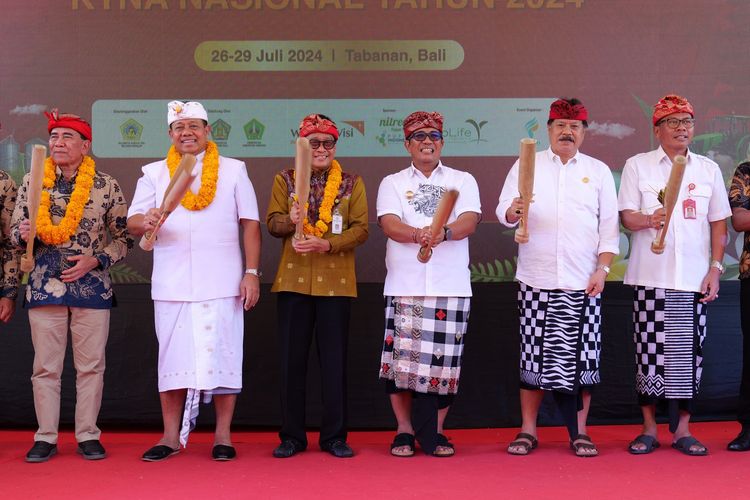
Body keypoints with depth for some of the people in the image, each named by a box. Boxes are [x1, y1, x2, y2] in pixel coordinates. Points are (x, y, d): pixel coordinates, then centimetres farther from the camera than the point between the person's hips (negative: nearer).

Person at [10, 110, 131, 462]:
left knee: (91, 365, 4)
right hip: (44, 285, 1)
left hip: (92, 286, -1)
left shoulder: (107, 186, 1)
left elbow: (123, 238, 4)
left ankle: (88, 436, 14)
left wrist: (96, 260, -10)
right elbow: (15, 232, 10)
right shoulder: (31, 182, 6)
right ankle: (45, 437, 14)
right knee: (45, 366, 5)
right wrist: (23, 233, -13)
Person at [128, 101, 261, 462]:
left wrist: (252, 272, -3)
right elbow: (132, 222, 4)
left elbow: (250, 224, 5)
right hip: (171, 283, 1)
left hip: (222, 283, -1)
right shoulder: (154, 173, 11)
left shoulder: (233, 170, 9)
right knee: (173, 358, 4)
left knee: (222, 356, 0)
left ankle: (223, 435, 8)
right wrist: (145, 222, -20)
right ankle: (171, 436, 12)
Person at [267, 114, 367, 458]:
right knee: (292, 359, 4)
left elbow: (361, 229, -2)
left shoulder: (352, 183, 7)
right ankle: (292, 436, 13)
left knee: (334, 361, 3)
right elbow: (272, 222, 4)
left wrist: (326, 243, -17)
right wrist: (290, 220, -19)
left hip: (336, 283, -1)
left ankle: (334, 436, 13)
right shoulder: (285, 180, 10)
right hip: (293, 280, 1)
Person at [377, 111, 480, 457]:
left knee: (443, 361, 0)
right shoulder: (392, 183, 13)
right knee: (402, 358, -4)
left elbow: (470, 221, -3)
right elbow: (389, 224, -4)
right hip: (404, 285, 0)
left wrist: (443, 232, -24)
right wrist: (417, 234, -26)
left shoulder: (463, 181, 14)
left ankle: (435, 432, 14)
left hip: (451, 286, 0)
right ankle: (405, 431, 9)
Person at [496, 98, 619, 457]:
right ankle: (527, 430, 10)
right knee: (533, 355, 1)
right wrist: (513, 212, -23)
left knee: (581, 356, 0)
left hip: (583, 282, 1)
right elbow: (503, 211, 0)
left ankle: (580, 432, 10)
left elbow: (609, 226, 8)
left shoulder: (598, 171, 11)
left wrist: (602, 269, -3)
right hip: (536, 279, 0)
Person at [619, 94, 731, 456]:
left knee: (689, 353, 2)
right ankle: (649, 428, 11)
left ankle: (682, 429, 13)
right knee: (650, 352, -1)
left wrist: (715, 268, 3)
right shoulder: (637, 166, 6)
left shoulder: (708, 169, 11)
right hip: (651, 277, -2)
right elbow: (627, 216, -1)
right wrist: (648, 220, -24)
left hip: (694, 279, 2)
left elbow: (719, 222, 12)